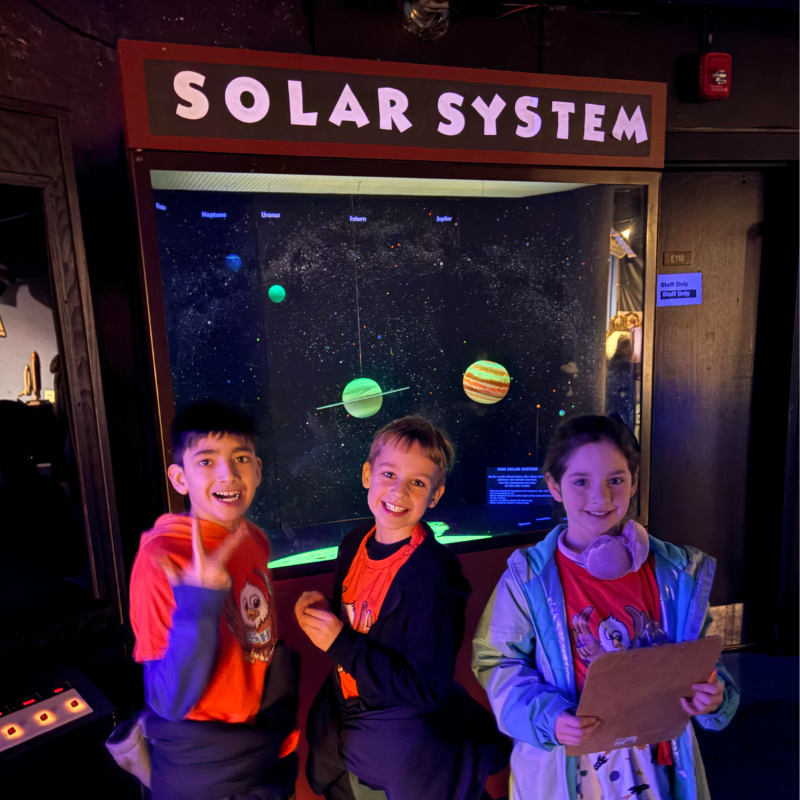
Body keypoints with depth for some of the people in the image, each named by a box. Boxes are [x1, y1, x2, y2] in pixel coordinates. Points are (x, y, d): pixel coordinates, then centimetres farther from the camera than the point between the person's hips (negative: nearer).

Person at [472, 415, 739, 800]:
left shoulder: (677, 572, -6)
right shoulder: (528, 577, -15)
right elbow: (498, 661, -9)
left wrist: (713, 696, -15)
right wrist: (547, 718, -22)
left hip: (657, 762, 3)